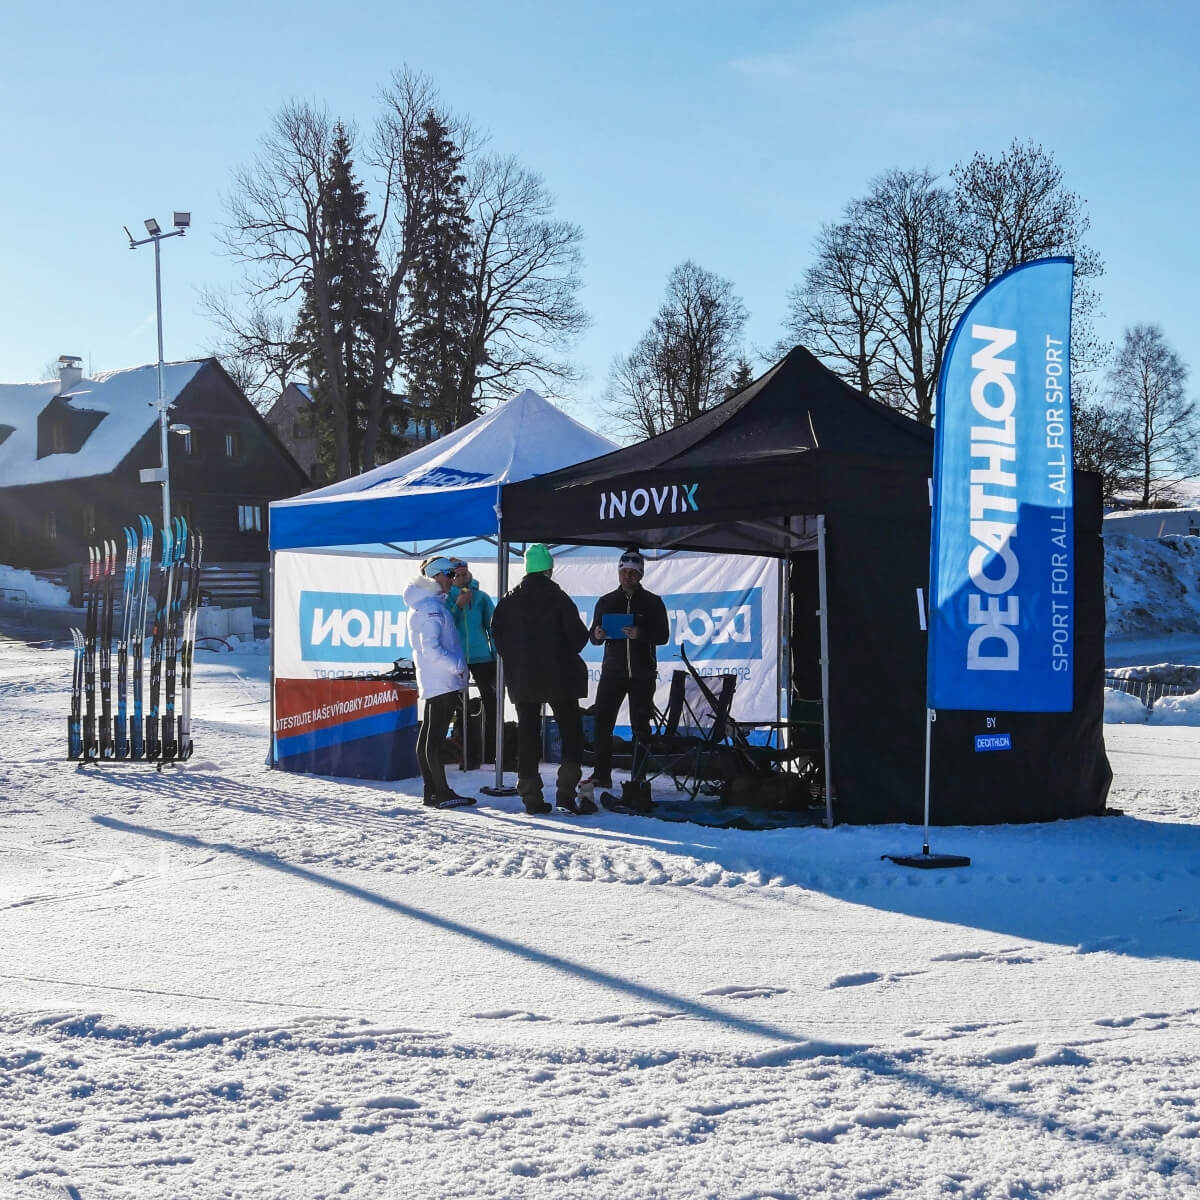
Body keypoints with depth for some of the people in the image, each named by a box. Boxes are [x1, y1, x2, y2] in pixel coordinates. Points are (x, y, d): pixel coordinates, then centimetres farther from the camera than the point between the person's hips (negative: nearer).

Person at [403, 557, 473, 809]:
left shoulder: (425, 605, 18)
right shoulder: (430, 607, -13)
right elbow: (431, 649, -21)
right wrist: (458, 667, -15)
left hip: (432, 682, 10)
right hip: (442, 682, -10)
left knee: (428, 736, 10)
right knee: (436, 737, -10)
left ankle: (431, 791, 14)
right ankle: (442, 793, -11)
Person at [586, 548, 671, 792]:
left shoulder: (653, 602, 4)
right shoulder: (606, 602, 11)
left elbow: (663, 636, -3)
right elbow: (593, 637, 14)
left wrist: (640, 635, -21)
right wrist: (598, 635, -11)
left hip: (643, 674, -2)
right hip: (612, 671, 2)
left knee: (640, 724, 0)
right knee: (601, 720, -7)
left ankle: (639, 776, 5)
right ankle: (601, 774, -3)